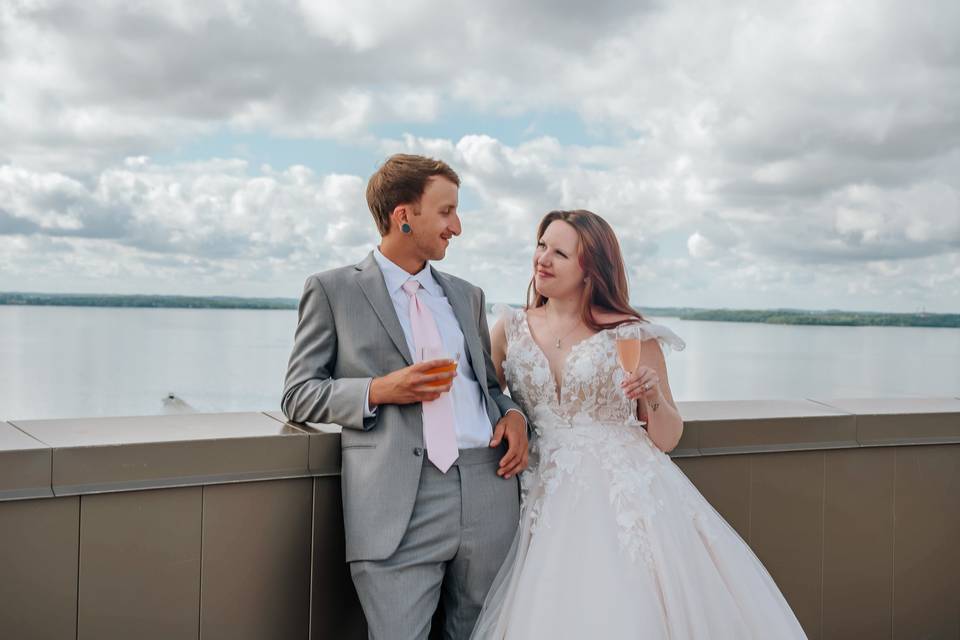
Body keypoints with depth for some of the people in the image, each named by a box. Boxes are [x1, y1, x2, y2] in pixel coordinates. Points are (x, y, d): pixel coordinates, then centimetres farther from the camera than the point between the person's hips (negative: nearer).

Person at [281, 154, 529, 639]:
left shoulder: (467, 296, 19)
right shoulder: (332, 290, 5)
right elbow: (298, 396, 4)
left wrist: (513, 412, 3)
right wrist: (378, 392, -12)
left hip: (489, 492, 5)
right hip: (399, 507, -4)